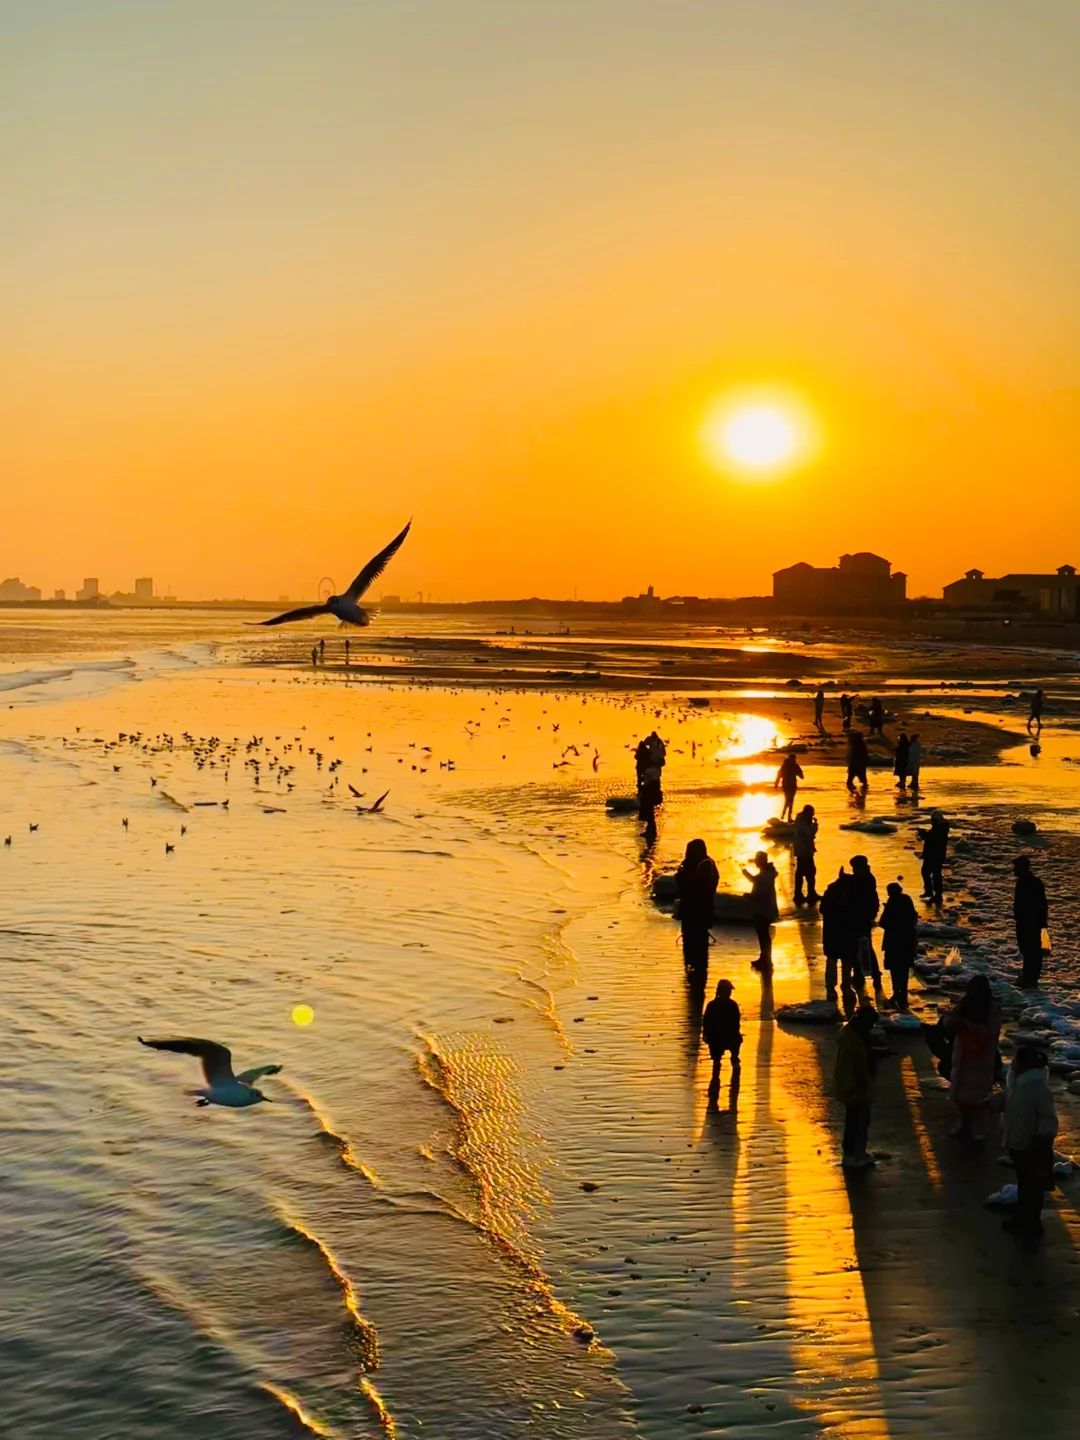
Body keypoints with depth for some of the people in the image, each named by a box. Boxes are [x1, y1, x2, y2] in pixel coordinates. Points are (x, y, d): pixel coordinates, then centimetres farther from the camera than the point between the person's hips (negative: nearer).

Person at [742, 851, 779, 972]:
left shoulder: (766, 875, -21)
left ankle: (766, 962, 0)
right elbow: (756, 881, 26)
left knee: (764, 935, -5)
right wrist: (746, 872, 14)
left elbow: (762, 892, -28)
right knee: (762, 934, 17)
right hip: (762, 909, 11)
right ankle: (763, 959, 26)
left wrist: (750, 896, -15)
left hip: (763, 910, -11)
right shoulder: (764, 873, 12)